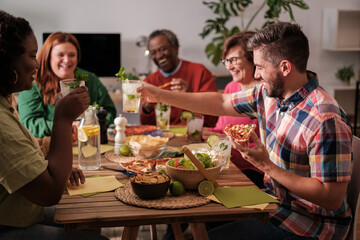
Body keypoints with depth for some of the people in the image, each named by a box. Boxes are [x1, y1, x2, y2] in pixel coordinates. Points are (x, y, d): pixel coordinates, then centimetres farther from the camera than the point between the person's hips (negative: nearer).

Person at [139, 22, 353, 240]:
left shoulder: (326, 120, -28)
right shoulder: (270, 93, -1)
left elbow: (333, 199, -27)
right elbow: (221, 103, 11)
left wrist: (266, 166, -28)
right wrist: (161, 95, 11)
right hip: (275, 200, 8)